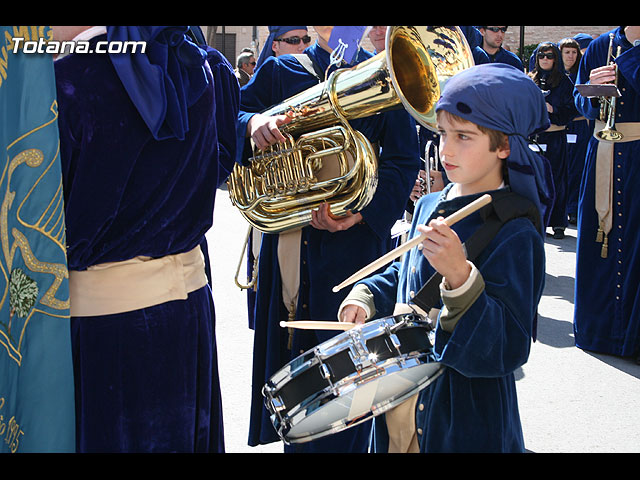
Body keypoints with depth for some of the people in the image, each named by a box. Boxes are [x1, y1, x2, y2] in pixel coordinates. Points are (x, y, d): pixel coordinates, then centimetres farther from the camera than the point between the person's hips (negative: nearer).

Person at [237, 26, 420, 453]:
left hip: (357, 239, -2)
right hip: (288, 240, 2)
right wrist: (253, 123, -22)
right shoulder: (279, 73, 11)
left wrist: (361, 211, -18)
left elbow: (403, 163, -2)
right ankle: (296, 440, 27)